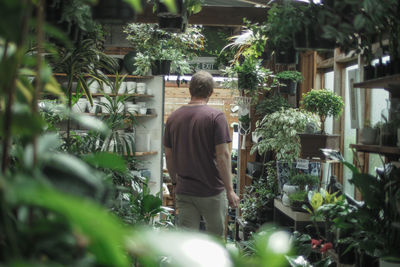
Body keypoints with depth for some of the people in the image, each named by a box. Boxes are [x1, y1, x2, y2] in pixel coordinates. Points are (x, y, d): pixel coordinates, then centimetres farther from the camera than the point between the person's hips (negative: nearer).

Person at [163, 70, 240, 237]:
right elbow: (223, 155, -15)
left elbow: (168, 156, 8)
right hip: (212, 191, -4)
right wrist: (230, 190, -9)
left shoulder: (173, 117, 3)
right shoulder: (216, 117, -11)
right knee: (216, 235, 17)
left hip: (183, 190, 4)